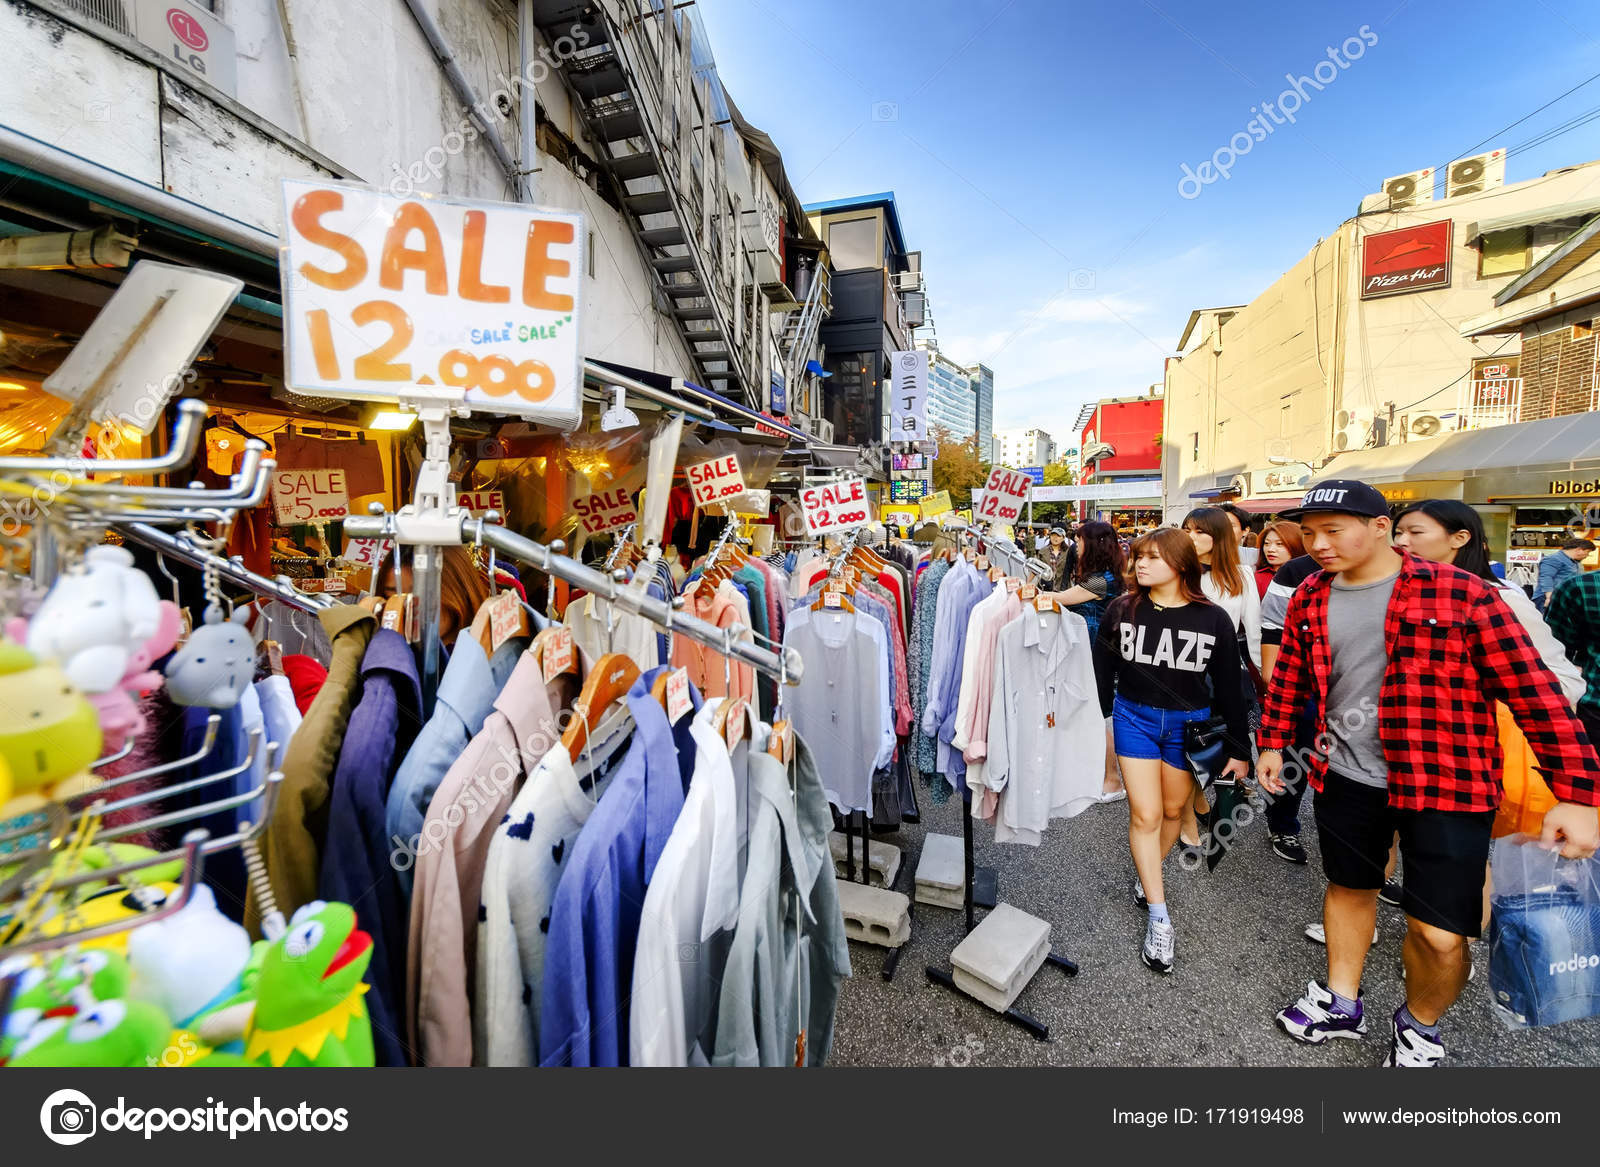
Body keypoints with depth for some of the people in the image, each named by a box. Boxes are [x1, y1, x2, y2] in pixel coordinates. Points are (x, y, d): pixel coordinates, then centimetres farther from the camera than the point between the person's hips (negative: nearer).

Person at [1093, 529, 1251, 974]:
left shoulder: (1213, 619, -9)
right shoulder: (1122, 609, -8)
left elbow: (1229, 687, -1)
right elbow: (1103, 670, 0)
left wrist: (1239, 750, 3)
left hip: (1189, 724, 1)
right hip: (1134, 717, 0)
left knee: (1173, 810, 15)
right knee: (1145, 815, -1)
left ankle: (1146, 876, 41)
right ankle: (1159, 919, 10)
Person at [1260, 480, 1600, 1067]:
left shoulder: (1461, 593, -13)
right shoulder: (1309, 598, 0)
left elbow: (1533, 690, -12)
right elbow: (1289, 678, 12)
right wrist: (1272, 742, 15)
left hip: (1446, 782, -4)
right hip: (1344, 776, 4)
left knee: (1439, 934, -2)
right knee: (1349, 887, 20)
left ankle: (1419, 1026, 31)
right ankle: (1341, 1003, 42)